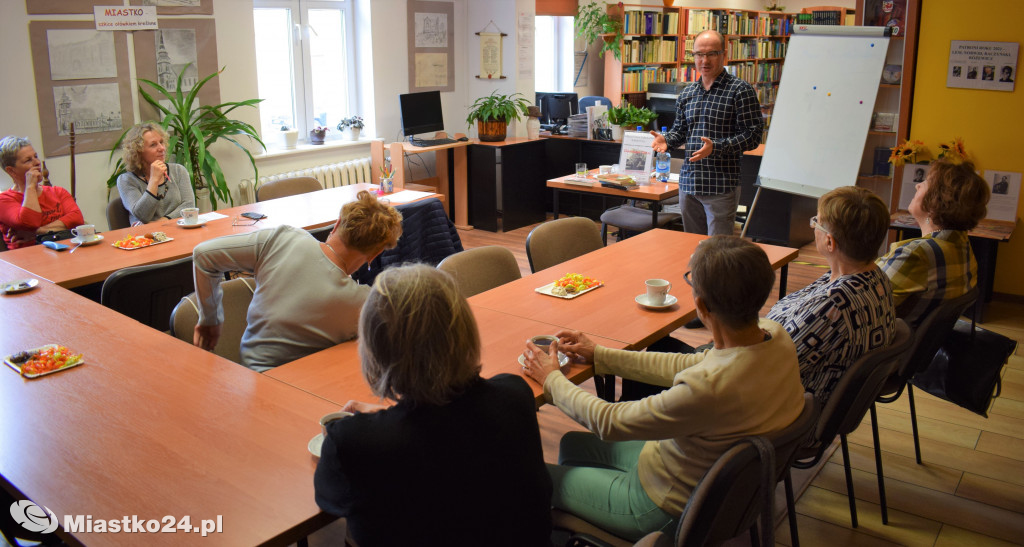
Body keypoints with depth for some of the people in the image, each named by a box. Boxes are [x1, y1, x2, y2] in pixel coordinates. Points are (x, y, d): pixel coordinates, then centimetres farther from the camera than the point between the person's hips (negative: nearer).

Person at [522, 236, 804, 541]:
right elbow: (689, 365, 1)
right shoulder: (776, 337, -15)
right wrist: (599, 355, 7)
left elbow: (609, 423, -24)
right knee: (572, 443, 24)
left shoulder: (709, 389, -40)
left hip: (669, 511, -8)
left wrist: (551, 379, -6)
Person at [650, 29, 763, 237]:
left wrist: (715, 147, -24)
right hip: (688, 182, 6)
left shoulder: (740, 90, -5)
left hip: (721, 186, -6)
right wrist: (666, 139, -2)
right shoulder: (687, 93, 13)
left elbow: (753, 134, -11)